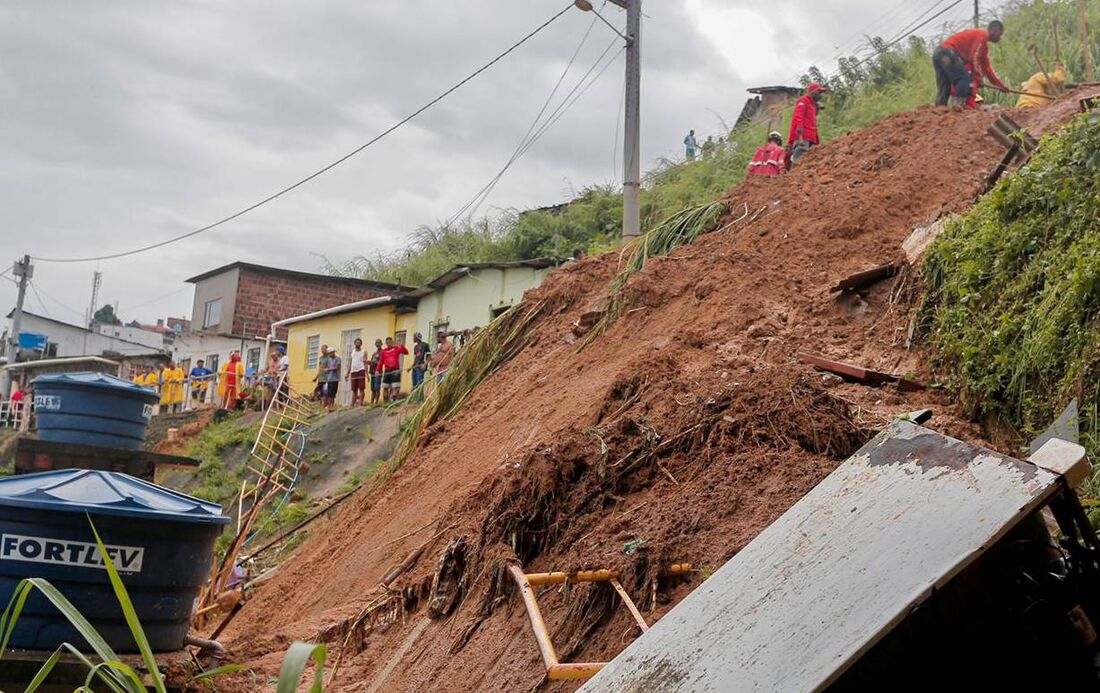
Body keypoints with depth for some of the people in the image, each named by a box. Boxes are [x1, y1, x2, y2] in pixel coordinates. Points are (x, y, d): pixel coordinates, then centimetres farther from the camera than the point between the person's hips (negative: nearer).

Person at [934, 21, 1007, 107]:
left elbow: (986, 66, 34)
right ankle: (959, 105, -20)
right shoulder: (982, 34, -2)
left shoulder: (984, 45, 29)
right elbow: (974, 57, -12)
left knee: (944, 87, 7)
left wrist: (1000, 84, 33)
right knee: (965, 77, -10)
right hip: (947, 53, -10)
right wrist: (979, 77, -6)